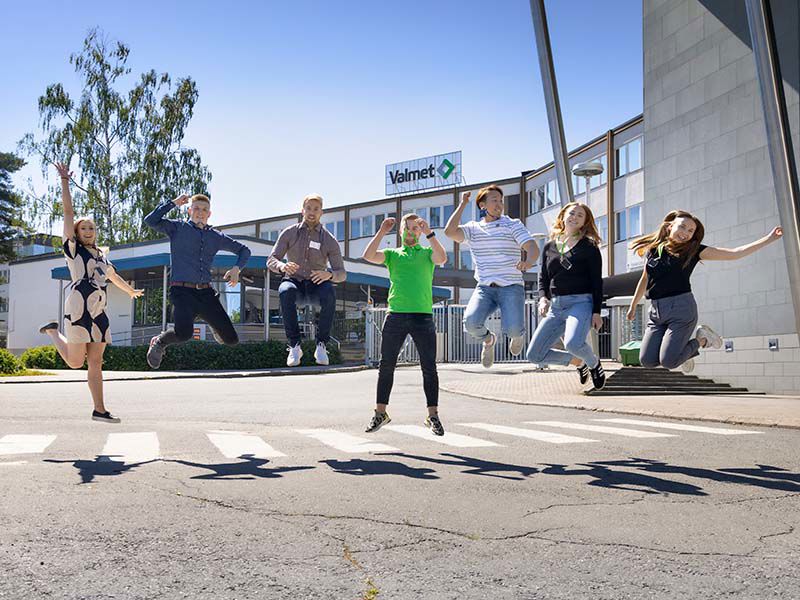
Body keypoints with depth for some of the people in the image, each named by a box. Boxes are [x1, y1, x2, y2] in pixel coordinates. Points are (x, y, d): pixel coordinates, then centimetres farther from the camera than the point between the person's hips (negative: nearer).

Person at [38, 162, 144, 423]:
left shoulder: (101, 256, 20)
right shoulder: (73, 248, 4)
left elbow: (114, 277, 38)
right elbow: (68, 212, -3)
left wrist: (132, 291, 52)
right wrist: (65, 181, -7)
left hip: (99, 312, 6)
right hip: (79, 309, -6)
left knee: (96, 363, 3)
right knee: (75, 362, -1)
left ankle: (99, 410, 3)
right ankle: (53, 331, 26)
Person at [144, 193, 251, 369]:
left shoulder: (216, 236, 17)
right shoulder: (177, 228, 9)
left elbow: (244, 250, 27)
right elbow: (150, 221, -7)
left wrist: (236, 268, 8)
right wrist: (173, 203, -1)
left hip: (206, 293, 4)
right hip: (182, 291, -4)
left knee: (231, 339, 0)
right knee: (184, 333, -32)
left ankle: (216, 327, 38)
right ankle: (159, 342, 3)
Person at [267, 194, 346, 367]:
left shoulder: (329, 240, -2)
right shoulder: (289, 233, 1)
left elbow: (341, 274, -4)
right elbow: (271, 261, -2)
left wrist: (329, 275, -29)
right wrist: (282, 266, -28)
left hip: (316, 285, 0)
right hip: (294, 282, 0)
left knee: (329, 293, -37)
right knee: (285, 292, -37)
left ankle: (321, 345, -26)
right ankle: (294, 346, -31)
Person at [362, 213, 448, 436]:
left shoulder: (427, 252, 12)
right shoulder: (392, 254, 16)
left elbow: (442, 258, -11)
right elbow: (368, 256, -2)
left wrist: (429, 233, -14)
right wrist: (381, 232, -2)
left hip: (422, 316, -1)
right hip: (395, 315, 1)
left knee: (429, 367, 0)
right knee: (386, 365, 4)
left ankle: (433, 415, 7)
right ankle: (380, 413, 13)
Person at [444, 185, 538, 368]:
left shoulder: (513, 224, 5)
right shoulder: (473, 228, 11)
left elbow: (533, 248, -9)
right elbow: (450, 232, -8)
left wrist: (528, 262, -33)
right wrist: (462, 204, 1)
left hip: (511, 287, -2)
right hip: (484, 287, 2)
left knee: (512, 329, -23)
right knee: (471, 322, -25)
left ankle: (519, 334, 19)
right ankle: (488, 339, 13)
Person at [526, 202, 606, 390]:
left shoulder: (589, 247, 3)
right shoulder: (549, 247, 15)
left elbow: (597, 282, -1)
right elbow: (543, 278, 16)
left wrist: (597, 312, -9)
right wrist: (543, 298, -4)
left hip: (581, 303, -5)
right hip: (555, 306, 5)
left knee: (572, 343, -34)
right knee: (534, 355, -2)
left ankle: (594, 363, 2)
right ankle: (577, 361, 21)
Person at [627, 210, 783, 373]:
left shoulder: (693, 249, 2)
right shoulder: (652, 249, 11)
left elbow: (734, 254, 0)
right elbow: (645, 279, 25)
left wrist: (768, 239, -4)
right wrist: (633, 306, 33)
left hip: (681, 308, -4)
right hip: (656, 311, 4)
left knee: (668, 361, -14)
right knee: (647, 360, -6)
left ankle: (701, 339, 14)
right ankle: (681, 348, 23)